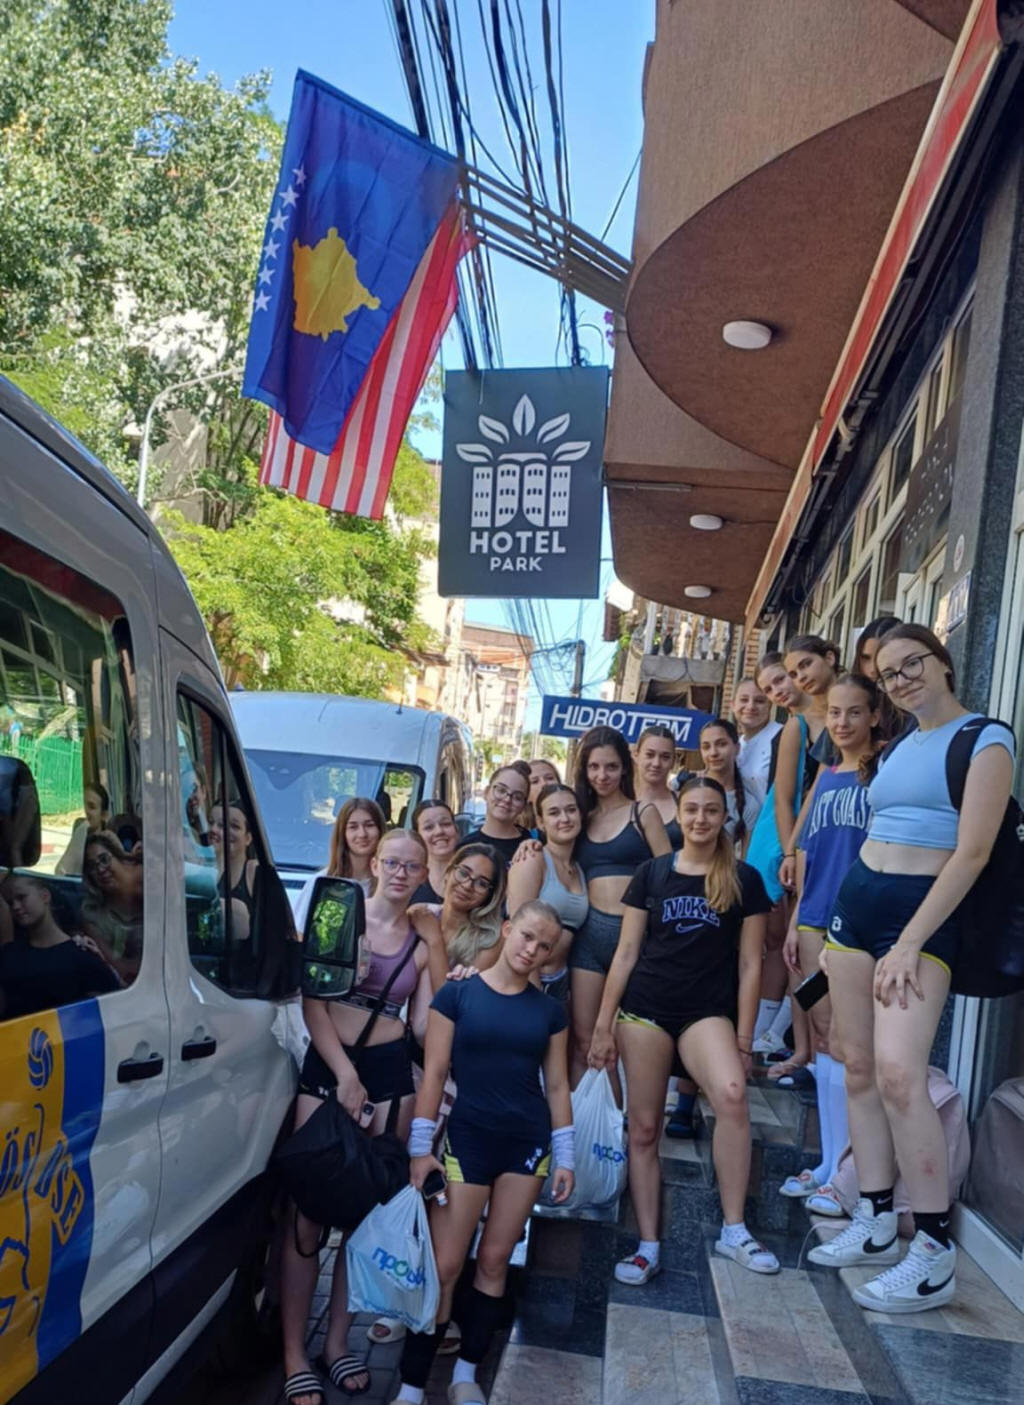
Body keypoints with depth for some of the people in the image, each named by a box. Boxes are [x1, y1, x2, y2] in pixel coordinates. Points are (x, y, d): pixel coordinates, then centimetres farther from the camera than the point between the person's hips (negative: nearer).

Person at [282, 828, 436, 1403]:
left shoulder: (424, 941, 8)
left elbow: (424, 1022, 8)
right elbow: (313, 1001, -6)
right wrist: (345, 1075, -12)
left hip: (391, 1074, 3)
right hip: (328, 1065, -3)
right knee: (309, 1212, -3)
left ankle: (338, 1341, 24)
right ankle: (294, 1354, 10)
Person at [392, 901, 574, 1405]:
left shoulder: (549, 1010, 5)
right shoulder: (457, 994, -6)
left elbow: (557, 1084, 8)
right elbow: (434, 1073, -6)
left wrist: (565, 1154, 5)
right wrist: (420, 1147, -9)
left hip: (528, 1142, 3)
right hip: (468, 1138, -3)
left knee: (494, 1261, 9)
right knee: (443, 1265, -4)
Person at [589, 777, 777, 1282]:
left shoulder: (744, 879, 3)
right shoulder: (652, 872, 5)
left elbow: (748, 964, 4)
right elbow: (626, 953, 7)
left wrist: (743, 1037, 0)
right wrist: (603, 1024, 4)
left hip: (709, 1010, -2)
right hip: (645, 1008, 2)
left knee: (732, 1095, -28)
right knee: (643, 1128, 4)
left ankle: (734, 1231, -12)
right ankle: (648, 1246, 17)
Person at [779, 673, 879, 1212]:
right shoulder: (825, 775, 15)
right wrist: (795, 922, 15)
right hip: (816, 921, 6)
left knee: (843, 1044, -6)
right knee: (823, 1039, 10)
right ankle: (828, 1163, 20)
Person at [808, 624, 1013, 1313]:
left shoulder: (985, 739, -7)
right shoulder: (899, 747, 16)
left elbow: (972, 853, -14)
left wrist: (909, 945, -18)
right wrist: (832, 921, 13)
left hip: (921, 912, -7)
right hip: (856, 900, 7)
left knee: (898, 1073, -18)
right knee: (859, 1070, 7)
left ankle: (937, 1254, -7)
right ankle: (876, 1225, 17)